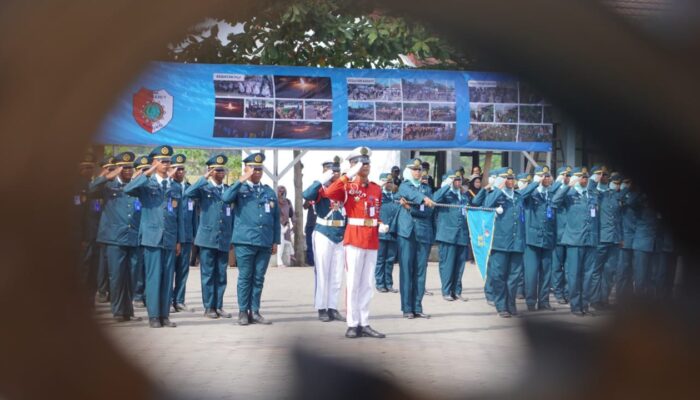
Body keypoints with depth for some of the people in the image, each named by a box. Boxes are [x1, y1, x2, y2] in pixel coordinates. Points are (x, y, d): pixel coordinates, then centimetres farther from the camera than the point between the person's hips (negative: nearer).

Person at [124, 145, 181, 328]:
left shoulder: (176, 187, 15)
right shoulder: (146, 184, 2)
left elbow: (178, 215, 15)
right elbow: (128, 190, -19)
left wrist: (179, 240, 12)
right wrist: (147, 174, -23)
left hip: (170, 239, 4)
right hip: (152, 237, -4)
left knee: (168, 278, 4)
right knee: (154, 277, -5)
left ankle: (164, 315, 9)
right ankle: (153, 316, 1)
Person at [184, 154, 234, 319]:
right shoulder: (203, 188, -1)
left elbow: (232, 213, 15)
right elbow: (188, 194, -21)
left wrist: (233, 236, 10)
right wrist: (204, 179, -21)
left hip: (224, 239, 4)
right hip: (207, 238, -4)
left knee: (221, 275, 7)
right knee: (208, 274, 0)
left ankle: (218, 306, 13)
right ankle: (209, 307, 6)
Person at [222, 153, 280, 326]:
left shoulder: (269, 192, 14)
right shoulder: (239, 188, 4)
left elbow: (276, 218, 15)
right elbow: (226, 198, -18)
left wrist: (276, 241, 10)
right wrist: (241, 181, -15)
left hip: (265, 243, 3)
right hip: (245, 241, -3)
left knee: (258, 278, 6)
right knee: (245, 277, 1)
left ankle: (255, 311, 12)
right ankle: (243, 311, 7)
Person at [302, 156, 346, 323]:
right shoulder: (320, 189, -7)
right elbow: (307, 195, -28)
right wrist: (323, 180, -27)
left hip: (341, 236, 5)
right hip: (324, 235, -5)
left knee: (337, 276, 7)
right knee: (322, 274, 0)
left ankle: (332, 308, 12)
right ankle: (321, 309, 5)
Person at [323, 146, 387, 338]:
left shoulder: (376, 189, 13)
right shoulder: (348, 187, -3)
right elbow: (329, 193, -23)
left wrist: (380, 225, 2)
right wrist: (348, 176, -23)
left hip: (372, 240, 6)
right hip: (354, 238, -5)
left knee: (367, 284, 8)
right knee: (353, 283, -3)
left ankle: (364, 324, 13)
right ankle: (353, 324, 1)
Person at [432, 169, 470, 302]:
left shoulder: (464, 197, 20)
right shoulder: (445, 194, 2)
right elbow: (435, 199, -20)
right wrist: (447, 185, -15)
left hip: (463, 236, 5)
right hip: (448, 235, -5)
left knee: (459, 264, 6)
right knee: (447, 263, -4)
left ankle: (457, 291, 13)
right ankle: (446, 292, 2)